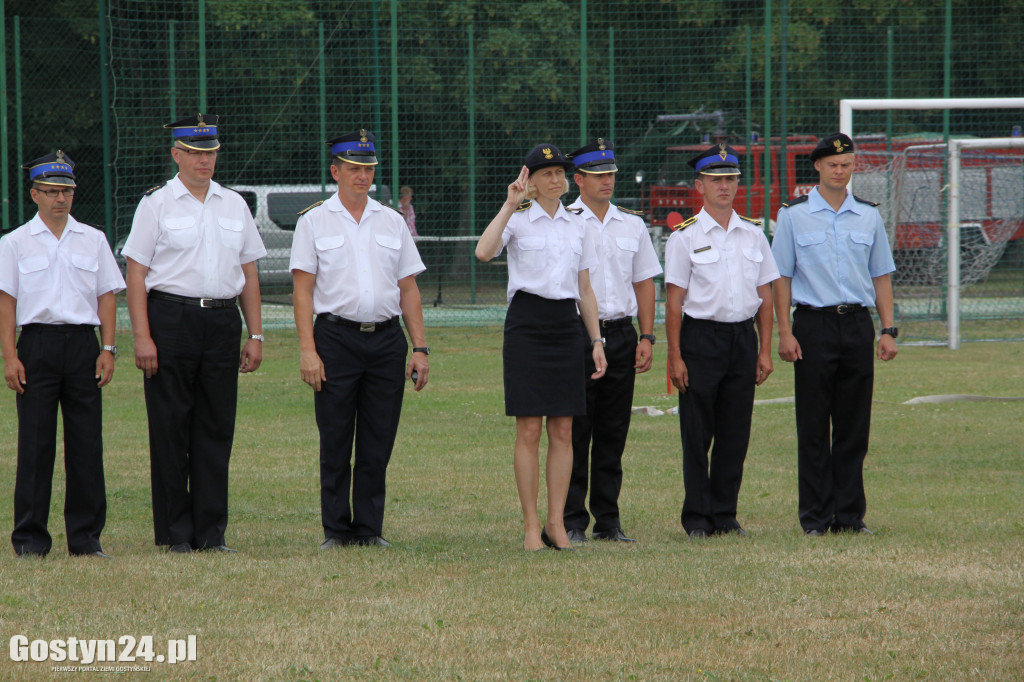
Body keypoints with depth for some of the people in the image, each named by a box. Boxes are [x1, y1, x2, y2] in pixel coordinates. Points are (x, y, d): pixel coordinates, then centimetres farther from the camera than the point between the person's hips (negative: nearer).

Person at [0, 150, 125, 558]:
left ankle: (86, 536, 6)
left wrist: (107, 349, 1)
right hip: (37, 344, -2)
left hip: (83, 344, 2)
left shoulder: (92, 240, 12)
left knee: (87, 441, 0)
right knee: (35, 443, -3)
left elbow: (107, 296, 11)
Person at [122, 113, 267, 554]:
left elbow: (248, 274, 17)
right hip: (171, 318, -4)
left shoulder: (234, 205, 15)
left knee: (217, 430, 3)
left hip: (223, 321, 4)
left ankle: (211, 532, 7)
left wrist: (255, 336, 10)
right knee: (171, 430, -2)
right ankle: (175, 533, 4)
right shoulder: (156, 204, 1)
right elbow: (136, 274, -3)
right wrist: (142, 337, -12)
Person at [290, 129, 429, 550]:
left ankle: (370, 529, 8)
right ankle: (336, 530, 4)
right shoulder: (314, 222, 5)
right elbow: (303, 289, -1)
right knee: (335, 443, -1)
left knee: (378, 444, 2)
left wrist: (420, 347, 6)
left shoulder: (391, 222, 14)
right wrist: (307, 349, -11)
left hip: (386, 339, 3)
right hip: (336, 337, -3)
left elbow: (408, 288, 14)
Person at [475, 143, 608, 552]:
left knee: (563, 430, 2)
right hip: (527, 322, -4)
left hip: (566, 323, 4)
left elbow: (585, 289, 15)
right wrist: (510, 206, -21)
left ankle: (556, 523, 6)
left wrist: (597, 340, 8)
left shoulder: (576, 225, 12)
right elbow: (484, 252, -22)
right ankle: (531, 526, 0)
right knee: (529, 430, -4)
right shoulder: (518, 219, -1)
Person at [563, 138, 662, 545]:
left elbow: (644, 282, 16)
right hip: (576, 336, -4)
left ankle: (608, 521, 11)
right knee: (575, 431, -4)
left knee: (613, 433, 6)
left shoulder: (632, 224, 13)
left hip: (621, 334, 4)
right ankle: (572, 522, 0)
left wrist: (646, 337, 6)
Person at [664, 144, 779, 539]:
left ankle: (725, 516, 12)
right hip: (701, 335, -4)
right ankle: (698, 518, 5)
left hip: (743, 336, 4)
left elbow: (765, 295, 13)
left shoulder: (753, 235, 11)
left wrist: (765, 350, 6)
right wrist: (675, 357, -9)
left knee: (735, 432, 5)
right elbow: (674, 299, -4)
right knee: (697, 433, -1)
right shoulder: (685, 236, -2)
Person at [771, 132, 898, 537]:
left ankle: (850, 514, 9)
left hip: (858, 325, 3)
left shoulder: (868, 216, 11)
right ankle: (816, 518, 2)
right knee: (813, 428, -2)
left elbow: (881, 275, 14)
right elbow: (781, 276, 1)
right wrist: (785, 333, -8)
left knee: (855, 427, 4)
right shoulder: (794, 215, 2)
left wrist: (888, 330, 5)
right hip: (814, 325, -3)